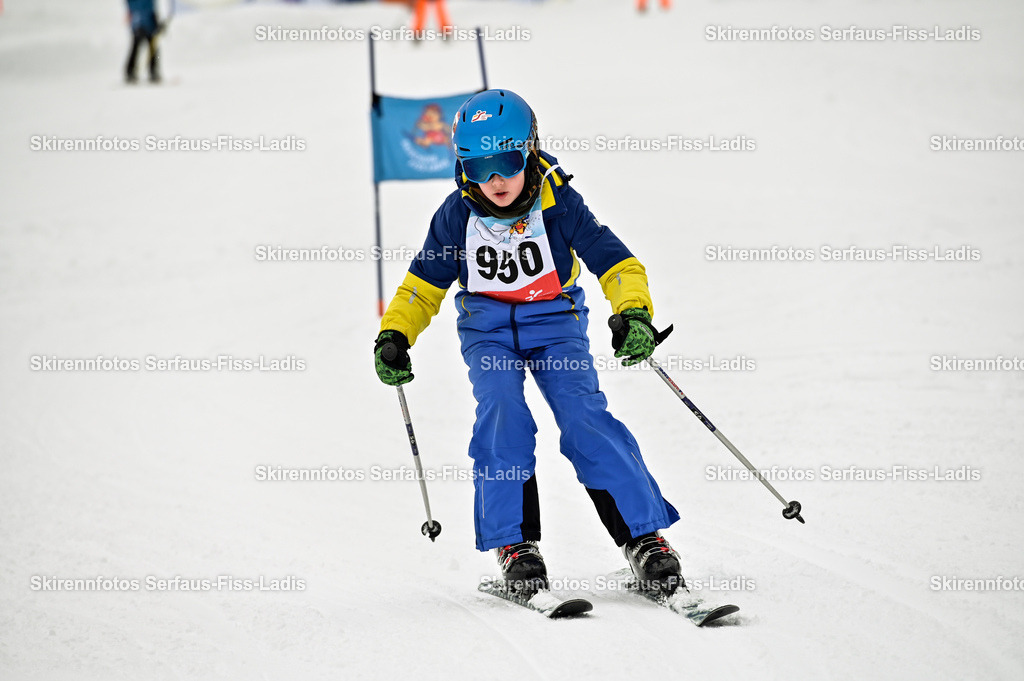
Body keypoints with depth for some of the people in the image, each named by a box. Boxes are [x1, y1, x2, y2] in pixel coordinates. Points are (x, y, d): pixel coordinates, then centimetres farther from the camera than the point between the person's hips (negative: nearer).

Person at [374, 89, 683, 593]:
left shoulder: (558, 204, -15)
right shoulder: (458, 215, -9)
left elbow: (615, 263, -12)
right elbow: (424, 283, 4)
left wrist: (634, 314, -29)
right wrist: (394, 335, -8)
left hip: (554, 323, -1)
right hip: (488, 329, 1)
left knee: (584, 419, -19)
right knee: (501, 415, -24)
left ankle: (645, 537, -13)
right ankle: (514, 542, -17)